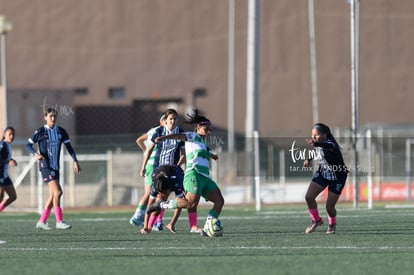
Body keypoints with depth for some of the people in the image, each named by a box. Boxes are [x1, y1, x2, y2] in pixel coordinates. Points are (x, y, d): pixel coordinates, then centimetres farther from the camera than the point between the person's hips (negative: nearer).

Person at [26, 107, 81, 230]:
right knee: (57, 192, -17)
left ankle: (42, 222, 16)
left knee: (53, 195, 6)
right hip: (45, 166, -6)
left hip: (55, 167, 6)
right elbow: (28, 145, 1)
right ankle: (59, 221, -14)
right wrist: (35, 154, -18)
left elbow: (69, 146, 9)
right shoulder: (40, 132, -5)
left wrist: (75, 161, -1)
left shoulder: (61, 131, 7)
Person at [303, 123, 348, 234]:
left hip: (337, 177, -6)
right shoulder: (316, 143, -9)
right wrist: (308, 159, 3)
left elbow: (329, 146, -59)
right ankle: (316, 220, 13)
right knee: (309, 197, -12)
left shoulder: (330, 143, -31)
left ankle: (332, 224, 31)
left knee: (329, 207, -4)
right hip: (322, 173, 6)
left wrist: (315, 143, -77)